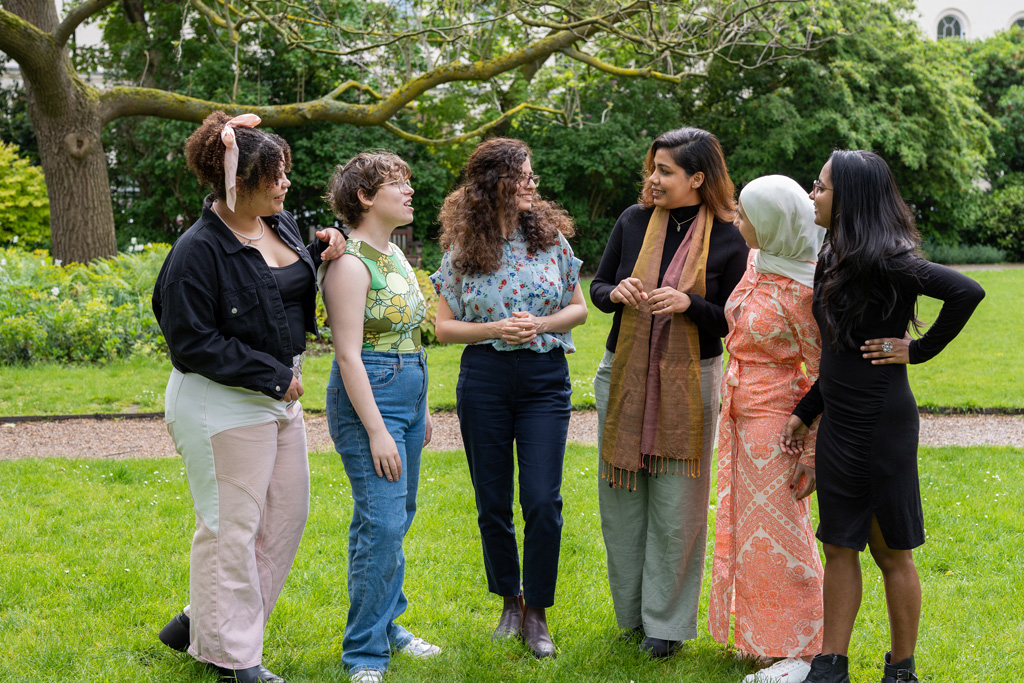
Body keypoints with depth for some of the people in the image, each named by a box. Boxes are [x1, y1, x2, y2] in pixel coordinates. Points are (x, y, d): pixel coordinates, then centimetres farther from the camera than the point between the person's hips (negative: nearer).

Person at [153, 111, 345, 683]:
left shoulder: (281, 224, 4)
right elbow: (192, 342, -19)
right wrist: (272, 375, -17)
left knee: (288, 512, 15)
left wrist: (319, 253, -1)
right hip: (223, 405, -9)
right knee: (232, 527, 1)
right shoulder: (199, 250, -20)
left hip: (279, 395, 9)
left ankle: (201, 623, 28)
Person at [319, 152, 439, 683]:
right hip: (367, 396, -9)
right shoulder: (350, 263, -14)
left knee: (396, 518, 14)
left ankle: (386, 624, 27)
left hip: (408, 393, 9)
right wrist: (376, 431, -20)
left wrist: (421, 407, 22)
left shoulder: (395, 254, 14)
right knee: (382, 523, -9)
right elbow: (348, 354, -18)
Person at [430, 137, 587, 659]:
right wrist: (496, 329, -13)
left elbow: (578, 307, 9)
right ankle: (509, 601, 26)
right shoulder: (462, 252, 1)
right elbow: (444, 327, 3)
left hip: (545, 379, 0)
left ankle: (536, 614, 8)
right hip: (484, 378, 0)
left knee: (542, 501, -6)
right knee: (492, 502, 7)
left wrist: (541, 324, -10)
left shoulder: (550, 236, 3)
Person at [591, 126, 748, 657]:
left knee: (676, 503, 2)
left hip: (688, 382, -3)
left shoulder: (726, 240, -6)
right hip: (623, 375, 3)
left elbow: (732, 322, -3)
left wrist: (690, 304, -21)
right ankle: (631, 612, 26)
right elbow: (597, 287, 10)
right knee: (622, 498, 9)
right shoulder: (633, 221, 1)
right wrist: (616, 293, -13)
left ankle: (666, 622, 16)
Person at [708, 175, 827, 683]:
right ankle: (765, 636, 28)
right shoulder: (755, 261, 2)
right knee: (747, 523, 15)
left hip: (775, 417, -8)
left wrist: (812, 452, -16)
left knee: (778, 532, -2)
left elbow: (822, 375, -16)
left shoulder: (804, 290, -20)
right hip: (737, 413, 8)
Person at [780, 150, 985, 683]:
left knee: (892, 552, 5)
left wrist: (919, 350, -18)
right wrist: (805, 413, 15)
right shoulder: (836, 259, 10)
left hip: (882, 424, -8)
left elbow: (967, 292, -28)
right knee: (839, 547, 12)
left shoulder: (884, 261, -17)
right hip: (838, 425, 8)